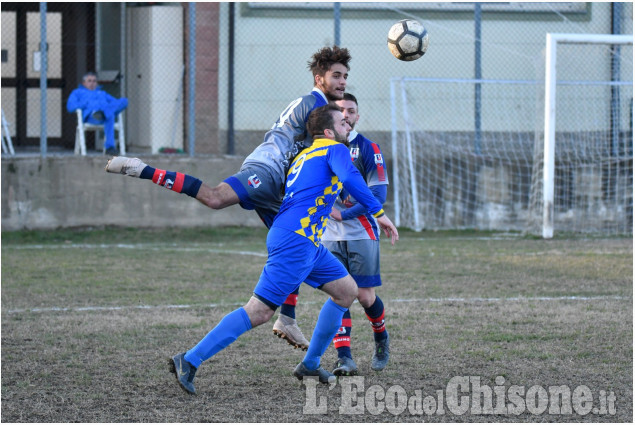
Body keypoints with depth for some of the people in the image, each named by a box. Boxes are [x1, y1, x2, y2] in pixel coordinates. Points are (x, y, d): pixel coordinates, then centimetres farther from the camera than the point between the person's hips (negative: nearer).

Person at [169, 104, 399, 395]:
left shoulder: (305, 155, 25)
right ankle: (190, 360, -13)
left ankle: (310, 364, 21)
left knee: (347, 291, 16)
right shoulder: (334, 150, -1)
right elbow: (350, 178, -21)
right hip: (296, 241, -10)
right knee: (259, 311, -13)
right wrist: (378, 213, -22)